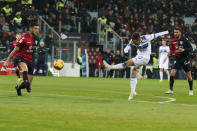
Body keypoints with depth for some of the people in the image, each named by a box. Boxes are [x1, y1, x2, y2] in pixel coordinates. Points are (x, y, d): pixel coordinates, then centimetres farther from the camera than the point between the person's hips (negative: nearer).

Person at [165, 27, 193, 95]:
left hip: (185, 59, -4)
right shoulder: (173, 41, 4)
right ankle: (171, 89, -3)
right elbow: (172, 49, 17)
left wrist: (183, 50, -28)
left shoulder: (184, 39, -11)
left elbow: (191, 49, -12)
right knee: (172, 73, -10)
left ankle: (191, 90, 21)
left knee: (188, 75, 2)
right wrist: (170, 53, -2)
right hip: (177, 59, 4)